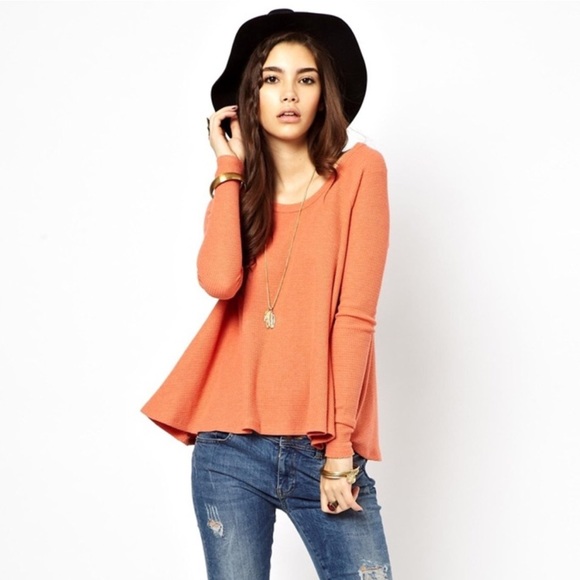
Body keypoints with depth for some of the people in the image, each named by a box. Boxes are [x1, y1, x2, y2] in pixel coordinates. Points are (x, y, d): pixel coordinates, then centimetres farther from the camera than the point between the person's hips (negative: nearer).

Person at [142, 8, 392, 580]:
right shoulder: (238, 189, 12)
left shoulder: (359, 171, 0)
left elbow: (355, 313, -7)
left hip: (321, 451, -2)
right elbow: (219, 280, -11)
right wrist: (230, 168, -1)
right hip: (229, 448, 3)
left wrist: (340, 449, -11)